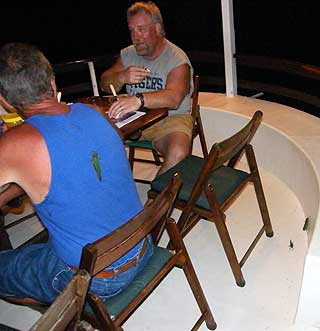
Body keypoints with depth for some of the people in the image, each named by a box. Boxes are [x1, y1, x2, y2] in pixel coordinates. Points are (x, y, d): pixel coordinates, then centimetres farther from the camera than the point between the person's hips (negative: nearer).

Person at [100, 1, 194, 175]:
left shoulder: (177, 59, -11)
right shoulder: (127, 54, 10)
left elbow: (174, 97, -29)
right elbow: (105, 85, 5)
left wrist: (139, 99, -47)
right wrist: (122, 77, -18)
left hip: (170, 117, -5)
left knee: (178, 153, -35)